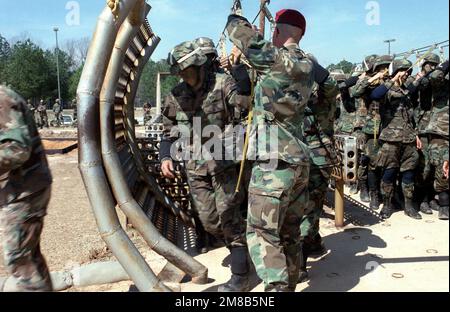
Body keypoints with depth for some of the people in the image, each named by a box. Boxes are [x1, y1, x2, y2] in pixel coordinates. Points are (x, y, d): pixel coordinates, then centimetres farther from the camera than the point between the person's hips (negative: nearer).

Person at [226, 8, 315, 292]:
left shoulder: (275, 58, -12)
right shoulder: (306, 66, 13)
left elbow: (241, 34, -7)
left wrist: (235, 16, 15)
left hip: (274, 162, -8)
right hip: (299, 161, 9)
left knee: (262, 234, -1)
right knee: (290, 233, 16)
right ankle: (289, 286, 28)